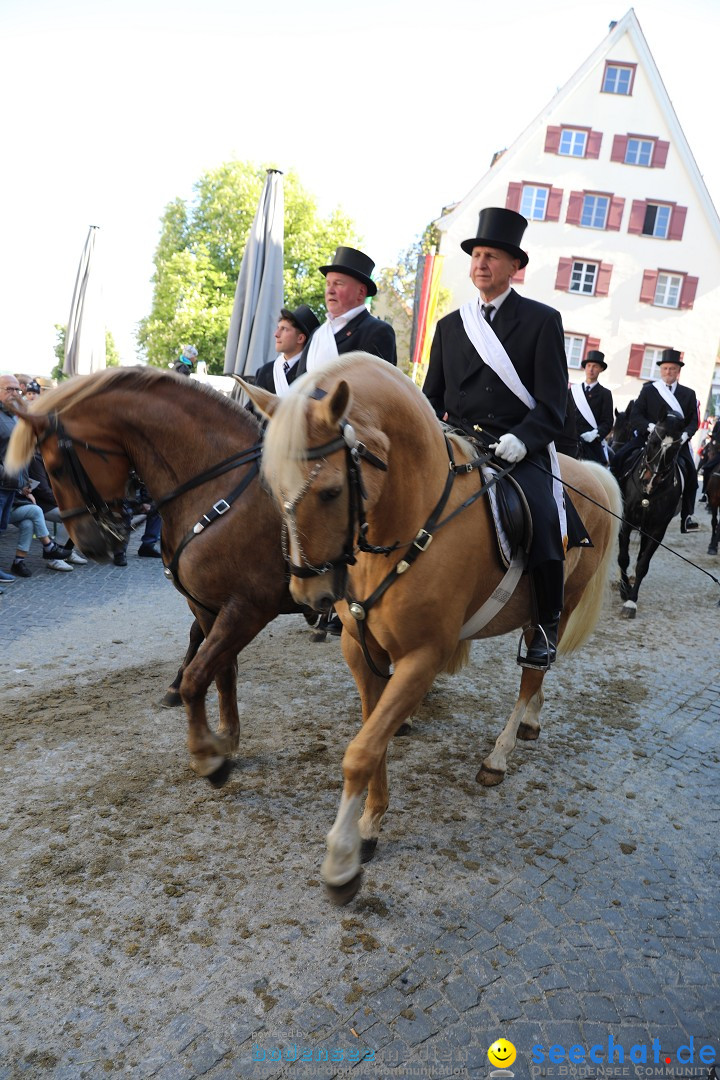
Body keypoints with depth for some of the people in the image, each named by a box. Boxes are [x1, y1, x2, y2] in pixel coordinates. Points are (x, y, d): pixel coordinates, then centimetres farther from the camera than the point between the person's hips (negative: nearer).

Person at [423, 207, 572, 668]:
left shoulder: (542, 320, 6)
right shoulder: (450, 325, 18)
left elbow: (552, 403, -2)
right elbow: (432, 395, 20)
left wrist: (521, 439, -19)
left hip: (520, 448, -3)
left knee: (542, 517, -25)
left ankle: (548, 623, -1)